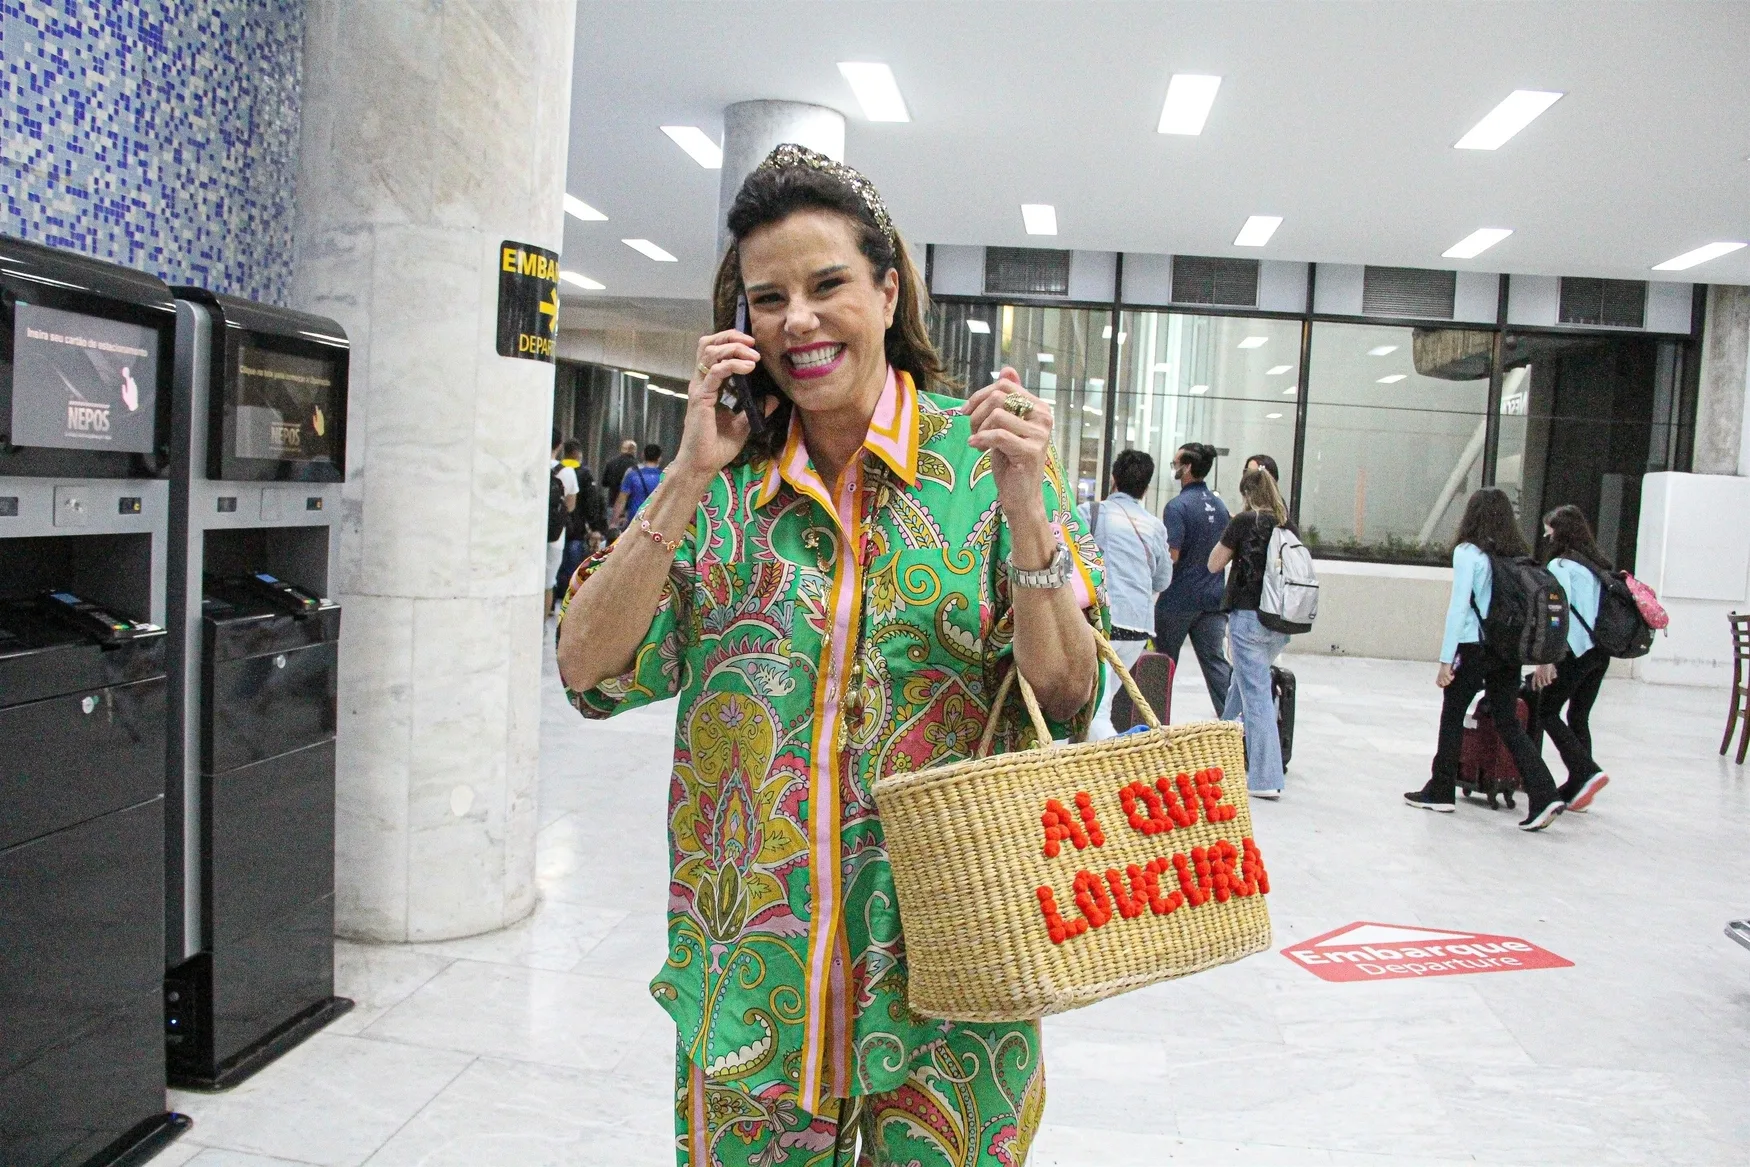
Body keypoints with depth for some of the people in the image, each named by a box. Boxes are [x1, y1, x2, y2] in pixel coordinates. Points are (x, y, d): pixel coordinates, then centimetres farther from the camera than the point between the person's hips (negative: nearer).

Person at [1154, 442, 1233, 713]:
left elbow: (1171, 555, -20)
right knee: (1215, 660, 5)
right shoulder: (1220, 505, 9)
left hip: (1179, 599, -6)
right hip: (1213, 597, 6)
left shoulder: (1178, 506, -15)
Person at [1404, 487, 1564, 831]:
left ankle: (1440, 792, 18)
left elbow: (1459, 606, -12)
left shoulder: (1468, 553, -9)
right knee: (1508, 722, 10)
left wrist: (1446, 659, -10)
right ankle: (1544, 795, -2)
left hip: (1474, 647, -5)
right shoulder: (1519, 555, 7)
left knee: (1452, 718, 9)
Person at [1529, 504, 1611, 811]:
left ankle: (1587, 773, -11)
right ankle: (1577, 788, 13)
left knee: (1546, 712, 0)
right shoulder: (1598, 565, 15)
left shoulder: (1561, 565, -7)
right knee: (1579, 717, 12)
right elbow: (1596, 609, 13)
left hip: (1574, 651, -8)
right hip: (1601, 651, 8)